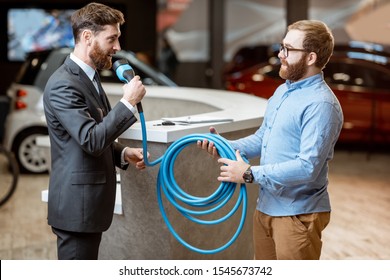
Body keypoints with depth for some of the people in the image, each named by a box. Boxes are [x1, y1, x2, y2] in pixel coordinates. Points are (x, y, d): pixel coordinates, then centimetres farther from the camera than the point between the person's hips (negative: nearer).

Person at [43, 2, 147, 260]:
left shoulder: (88, 76, 14)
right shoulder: (63, 85, -18)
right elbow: (91, 140, -26)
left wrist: (124, 154, 5)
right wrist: (128, 102, -22)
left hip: (89, 202, 10)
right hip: (77, 205, -10)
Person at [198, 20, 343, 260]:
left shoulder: (321, 105, -21)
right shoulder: (283, 91, 10)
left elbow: (308, 167, -27)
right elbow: (262, 138, 18)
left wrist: (249, 174, -23)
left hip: (298, 215, -9)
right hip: (266, 207, 9)